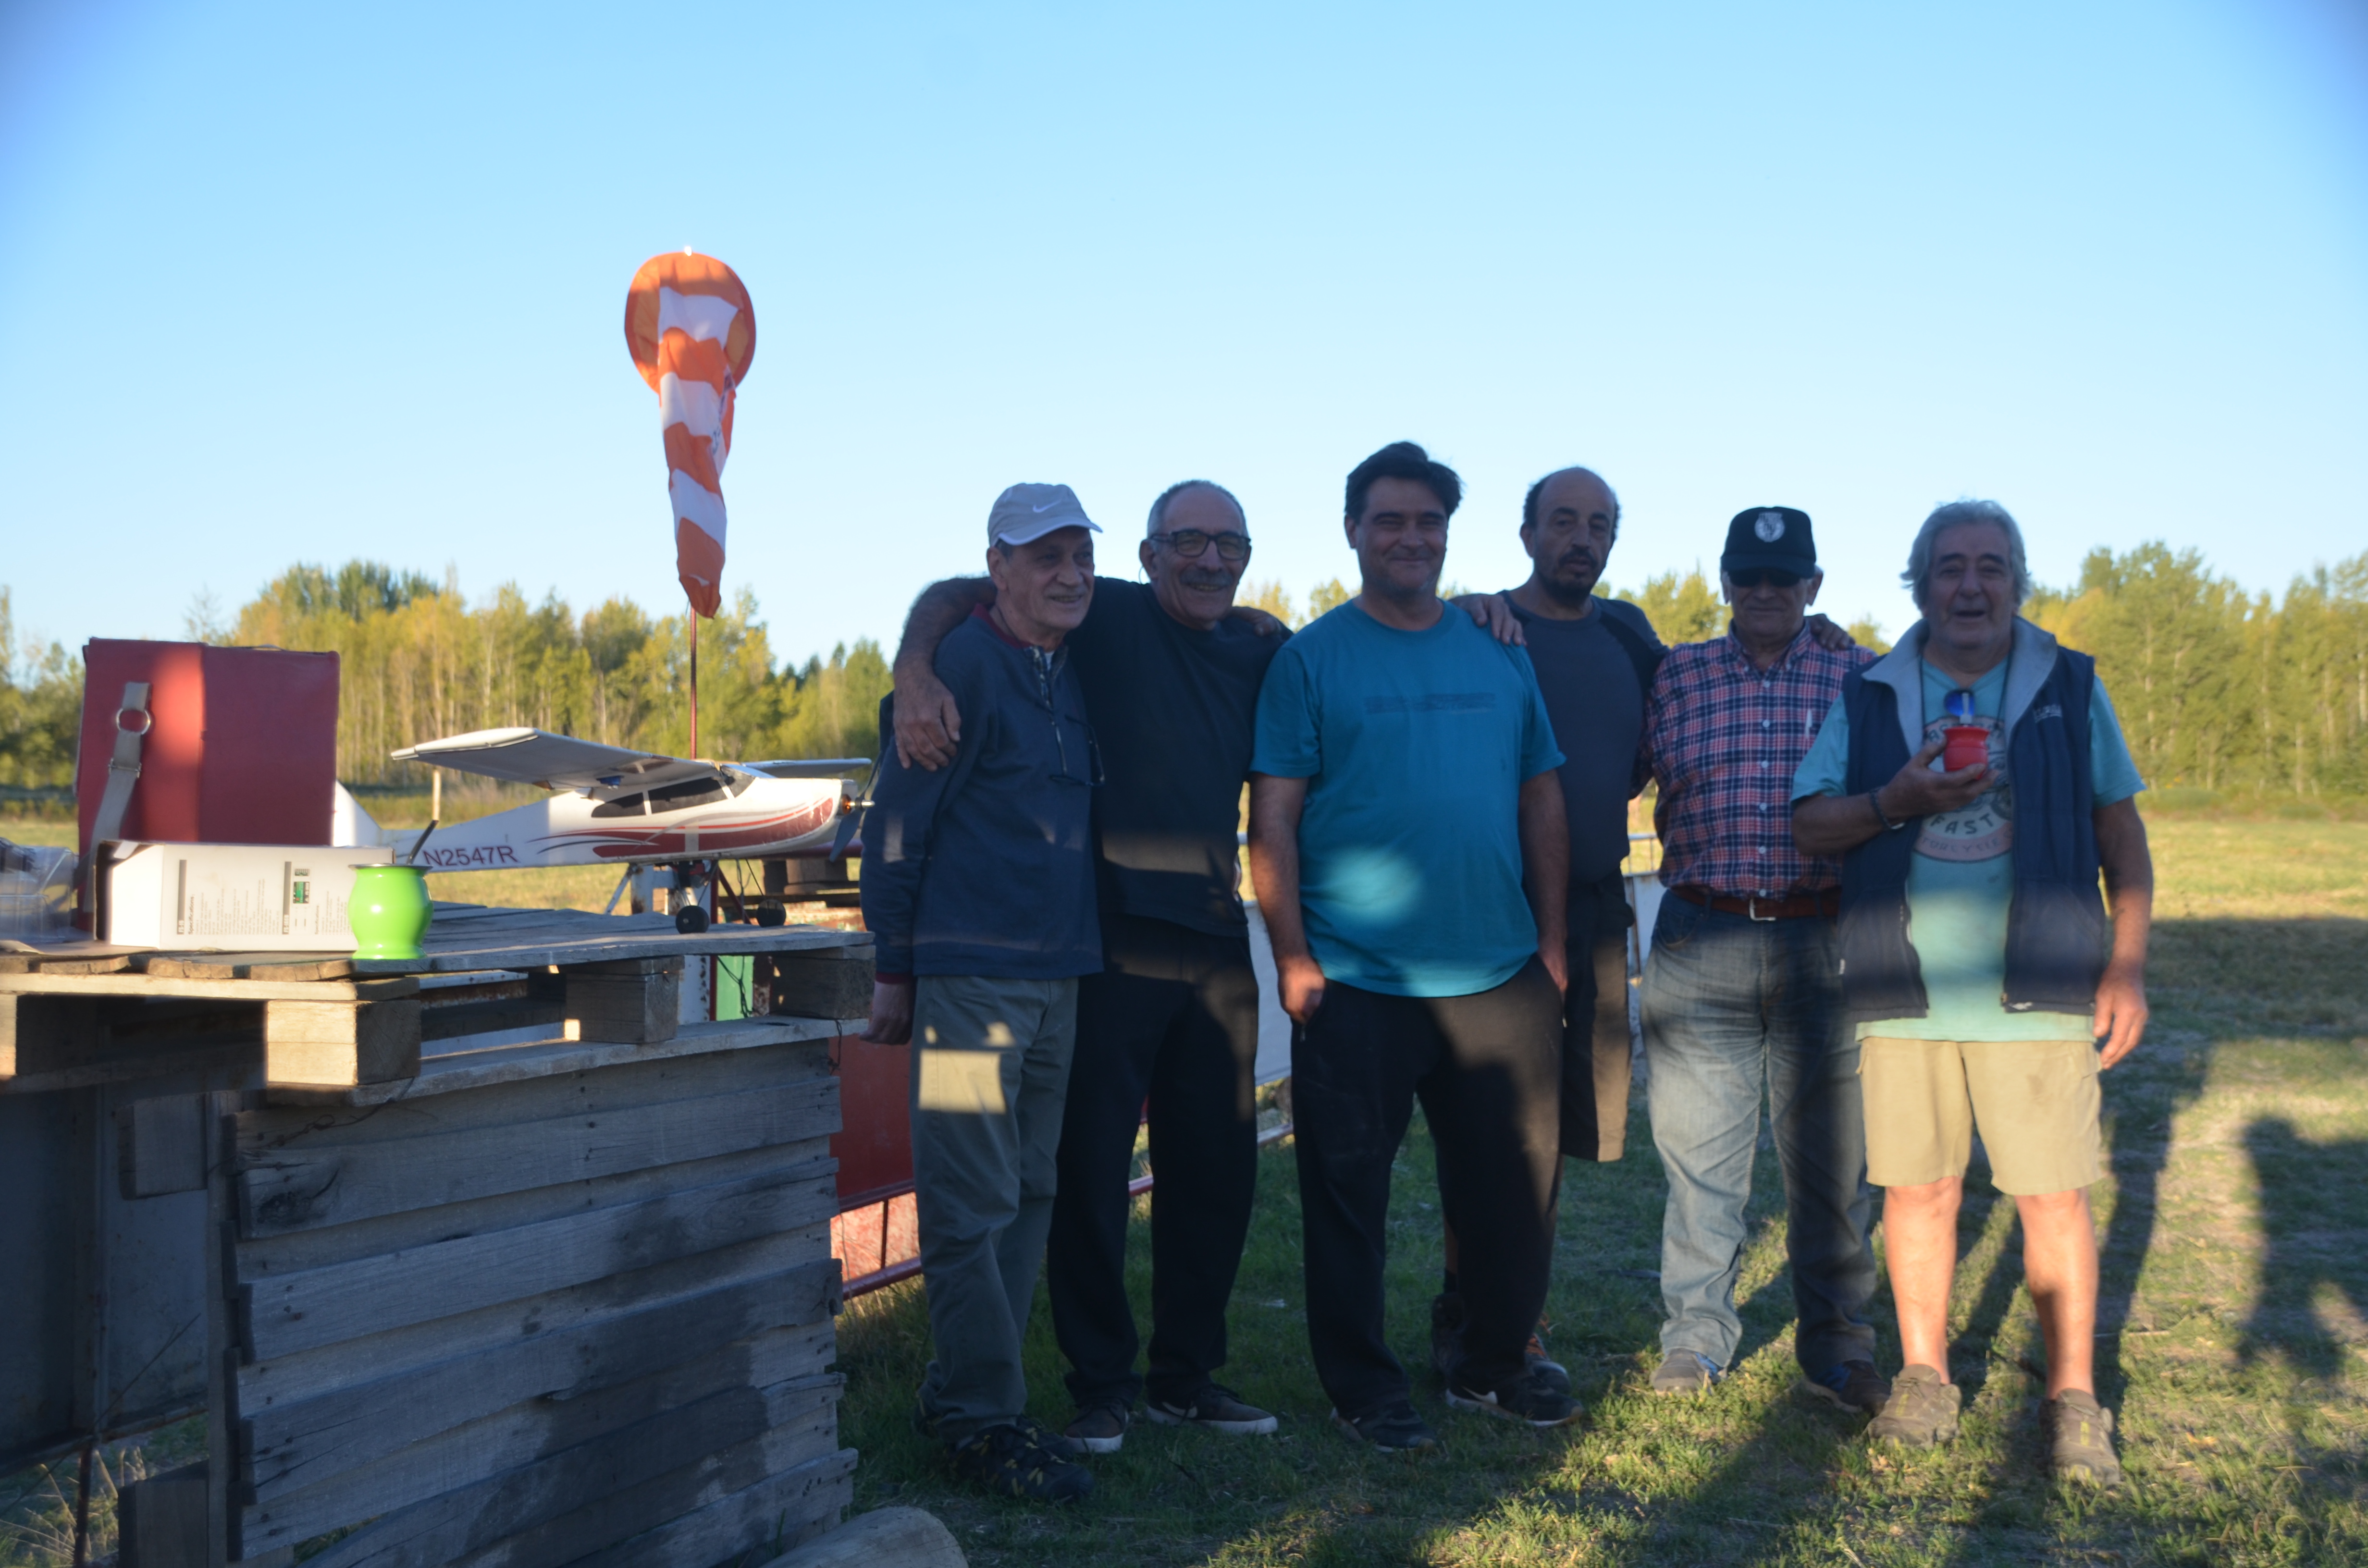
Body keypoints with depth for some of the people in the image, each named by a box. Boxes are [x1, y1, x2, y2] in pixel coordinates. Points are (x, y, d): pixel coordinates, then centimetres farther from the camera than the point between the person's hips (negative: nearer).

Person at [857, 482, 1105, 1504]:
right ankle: (982, 1415, 4)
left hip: (1057, 978, 8)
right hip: (970, 976, -8)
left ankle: (967, 1390, 21)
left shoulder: (1080, 674, 14)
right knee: (971, 1206, -4)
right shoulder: (959, 668, -8)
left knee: (1026, 1195, 11)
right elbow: (893, 825, -8)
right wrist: (894, 971, -9)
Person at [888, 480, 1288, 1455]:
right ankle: (1100, 1385, 13)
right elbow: (956, 595, -4)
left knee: (1216, 1170, 11)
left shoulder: (1262, 650, 13)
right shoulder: (1108, 619, -2)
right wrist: (915, 678, -23)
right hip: (1109, 938, -5)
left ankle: (1186, 1376, 25)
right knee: (1091, 1166, 0)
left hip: (1215, 942, 5)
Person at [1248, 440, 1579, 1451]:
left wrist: (1551, 940, 9)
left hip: (1501, 978, 4)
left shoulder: (1499, 656, 12)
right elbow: (1272, 818, -5)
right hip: (1357, 983, -4)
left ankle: (1492, 1366, 28)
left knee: (1514, 1187, 11)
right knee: (1349, 1194, 4)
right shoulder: (1311, 659, -1)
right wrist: (1293, 958, -11)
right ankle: (1362, 1385, 18)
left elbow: (1542, 800, 15)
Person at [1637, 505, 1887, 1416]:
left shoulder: (1861, 678, 8)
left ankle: (1836, 1347, 17)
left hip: (1825, 943, 0)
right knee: (1698, 1146, 4)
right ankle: (1695, 1337, 18)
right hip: (1699, 941, 0)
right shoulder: (1673, 677, 9)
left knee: (1832, 1152, 5)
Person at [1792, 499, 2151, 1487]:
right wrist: (1897, 799, -14)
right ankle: (1924, 1378, 19)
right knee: (1918, 1188, 6)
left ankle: (2074, 1398, 11)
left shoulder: (2071, 687, 7)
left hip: (2035, 993, -1)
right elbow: (1808, 825, 4)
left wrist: (2127, 966, 1)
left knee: (2054, 1195, -1)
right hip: (1905, 993, 1)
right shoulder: (1869, 697, 9)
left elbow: (2120, 832, 8)